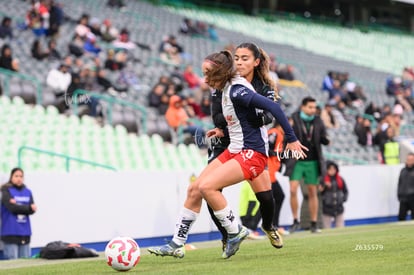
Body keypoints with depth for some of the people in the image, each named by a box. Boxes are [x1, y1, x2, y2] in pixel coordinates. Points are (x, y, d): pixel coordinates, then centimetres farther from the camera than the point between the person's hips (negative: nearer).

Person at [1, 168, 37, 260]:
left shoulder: (28, 192, 12)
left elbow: (32, 210, 2)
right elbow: (12, 208, -12)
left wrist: (18, 206, -11)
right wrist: (28, 207, -4)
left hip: (25, 233, 5)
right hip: (11, 232, -5)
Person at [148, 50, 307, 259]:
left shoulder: (237, 90, -20)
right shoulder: (226, 89, 9)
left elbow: (273, 107, -26)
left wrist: (291, 139, -26)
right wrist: (223, 130, 14)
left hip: (252, 153, -10)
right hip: (234, 150, 10)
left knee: (206, 186, -23)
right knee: (194, 189, 4)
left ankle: (235, 231, -6)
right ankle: (177, 245, 9)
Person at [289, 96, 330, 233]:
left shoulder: (318, 121, 6)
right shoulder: (293, 119, -4)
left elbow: (324, 139, 10)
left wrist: (326, 140, -14)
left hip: (312, 162, 3)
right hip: (297, 161, -3)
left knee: (312, 192, 6)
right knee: (293, 190, -12)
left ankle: (314, 224, 12)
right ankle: (296, 221, 1)